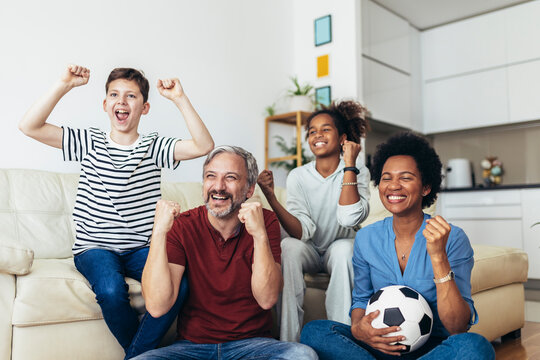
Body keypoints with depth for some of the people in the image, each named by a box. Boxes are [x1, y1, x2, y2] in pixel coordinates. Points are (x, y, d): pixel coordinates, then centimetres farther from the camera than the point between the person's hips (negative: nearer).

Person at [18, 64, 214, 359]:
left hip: (141, 249, 1)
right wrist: (63, 85, -13)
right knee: (111, 291, -32)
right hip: (95, 248, 0)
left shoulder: (153, 147, 4)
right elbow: (29, 126, -5)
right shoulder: (90, 142, 4)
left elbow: (203, 146, -11)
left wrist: (180, 99, -16)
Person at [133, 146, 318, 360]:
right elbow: (157, 306, -17)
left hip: (252, 342, 1)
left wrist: (260, 235, -26)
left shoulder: (265, 221, -4)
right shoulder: (182, 226, -6)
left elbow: (267, 299, -15)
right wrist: (159, 231, -24)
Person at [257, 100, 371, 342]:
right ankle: (289, 341, -25)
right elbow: (302, 232, -20)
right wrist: (271, 198, -34)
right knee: (288, 246, -30)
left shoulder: (358, 173, -10)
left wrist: (349, 164, -24)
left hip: (338, 250, -1)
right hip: (310, 251, 1)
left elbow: (350, 219, -28)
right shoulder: (298, 176, -8)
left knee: (344, 248, -33)